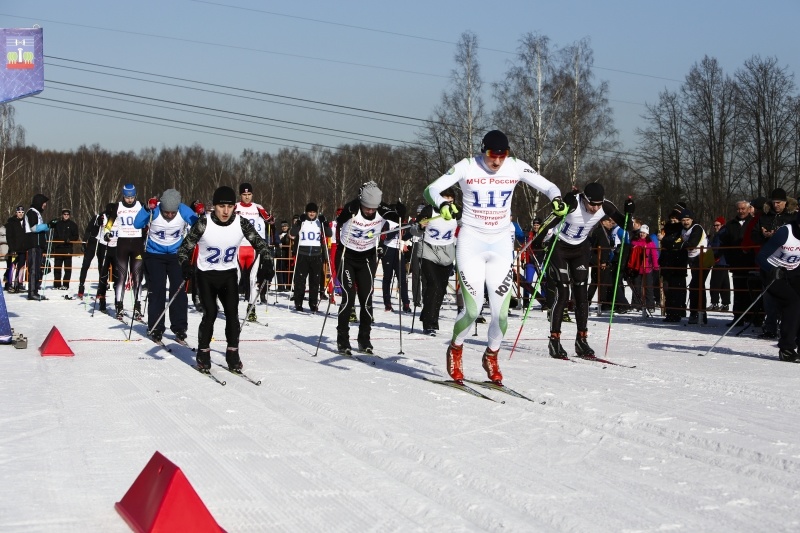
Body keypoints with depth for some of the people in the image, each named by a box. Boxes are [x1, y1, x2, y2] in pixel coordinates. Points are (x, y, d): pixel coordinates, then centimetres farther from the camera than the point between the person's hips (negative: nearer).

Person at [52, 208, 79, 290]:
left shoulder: (73, 224, 5)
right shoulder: (58, 224, 12)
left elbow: (76, 237, 3)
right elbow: (55, 237, 14)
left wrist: (70, 239, -17)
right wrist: (53, 248, 8)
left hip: (68, 248, -3)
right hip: (58, 248, 3)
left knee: (67, 268, -3)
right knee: (57, 267, 3)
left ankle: (65, 285, -1)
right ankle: (57, 284, 8)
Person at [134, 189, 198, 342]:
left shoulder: (184, 211, -17)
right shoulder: (154, 211, -22)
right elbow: (137, 225, -31)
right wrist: (147, 209, -44)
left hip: (176, 255, 2)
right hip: (155, 256, -1)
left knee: (179, 290, -2)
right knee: (157, 291, -4)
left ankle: (179, 327, 7)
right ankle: (156, 328, 5)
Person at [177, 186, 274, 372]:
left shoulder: (242, 223, -13)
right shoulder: (204, 224, -19)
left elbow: (259, 242, -2)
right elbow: (185, 247, -12)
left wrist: (267, 260, -18)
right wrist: (186, 264, -31)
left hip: (229, 274, 2)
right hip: (206, 274, -2)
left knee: (232, 312, -9)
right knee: (210, 313, -11)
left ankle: (232, 353, 5)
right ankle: (203, 353, 7)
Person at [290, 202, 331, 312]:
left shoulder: (320, 222, 9)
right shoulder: (302, 222, 5)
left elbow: (329, 234, 0)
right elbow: (293, 233, -7)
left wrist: (324, 223, -13)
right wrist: (300, 222, -17)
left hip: (316, 255, 1)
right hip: (303, 254, -1)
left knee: (315, 280, 2)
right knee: (300, 278, -4)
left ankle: (313, 303, 8)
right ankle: (298, 303, 1)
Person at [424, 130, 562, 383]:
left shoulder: (516, 167, -3)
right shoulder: (467, 167, -9)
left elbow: (547, 186, 1)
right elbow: (431, 189, -11)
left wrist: (557, 199, -22)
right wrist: (441, 203, -34)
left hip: (501, 245, 2)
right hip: (471, 242, -2)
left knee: (501, 312, -3)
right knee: (472, 309, -10)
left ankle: (491, 356, 26)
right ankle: (455, 348, 20)